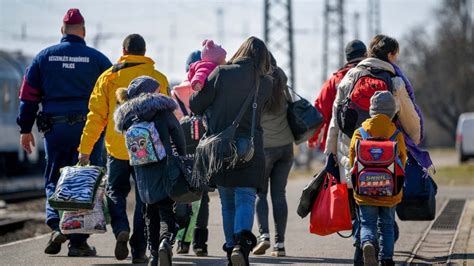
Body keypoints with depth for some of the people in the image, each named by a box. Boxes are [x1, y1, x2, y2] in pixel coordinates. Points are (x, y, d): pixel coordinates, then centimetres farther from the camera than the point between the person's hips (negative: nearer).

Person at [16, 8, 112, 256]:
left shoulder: (44, 57, 6)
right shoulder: (97, 59, 2)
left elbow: (28, 95, 6)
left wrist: (25, 129, 12)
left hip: (55, 128, 1)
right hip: (89, 128, -1)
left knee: (54, 180, 13)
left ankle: (56, 225, -9)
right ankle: (78, 241, 2)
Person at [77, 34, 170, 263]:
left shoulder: (108, 77, 1)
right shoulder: (158, 79, 1)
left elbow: (96, 115, -1)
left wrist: (85, 148, 2)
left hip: (117, 147, 0)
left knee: (115, 191, 16)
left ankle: (121, 229, -10)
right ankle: (139, 250, 5)